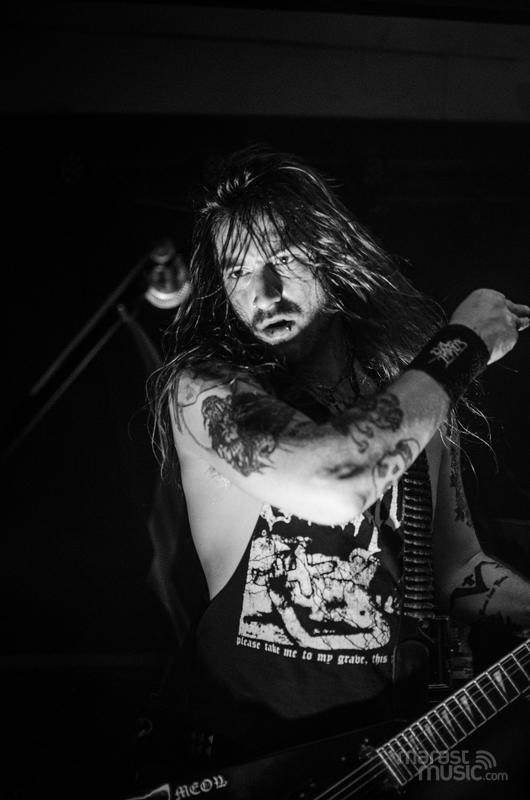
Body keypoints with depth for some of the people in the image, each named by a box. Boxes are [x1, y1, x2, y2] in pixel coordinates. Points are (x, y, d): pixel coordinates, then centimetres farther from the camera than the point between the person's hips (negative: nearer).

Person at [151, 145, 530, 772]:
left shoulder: (409, 387, 5)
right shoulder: (200, 389, -11)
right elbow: (334, 483, -30)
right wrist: (462, 345, -17)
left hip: (401, 727, 5)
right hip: (250, 748, -4)